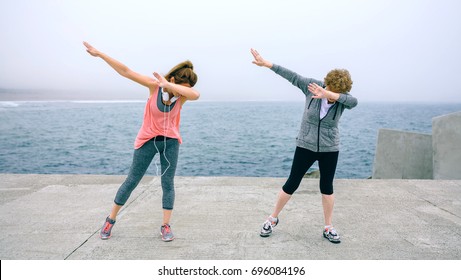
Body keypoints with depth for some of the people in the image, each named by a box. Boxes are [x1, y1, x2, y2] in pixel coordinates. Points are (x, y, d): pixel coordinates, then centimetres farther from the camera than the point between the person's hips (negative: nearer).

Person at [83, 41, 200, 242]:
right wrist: (99, 54, -13)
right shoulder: (154, 86, -14)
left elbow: (196, 95, -37)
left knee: (168, 183, 1)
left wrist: (168, 85, -40)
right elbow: (126, 72, -14)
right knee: (132, 180, 7)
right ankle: (111, 220, 24)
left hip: (171, 142, 1)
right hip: (148, 140, -1)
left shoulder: (182, 95, -13)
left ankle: (166, 226, 12)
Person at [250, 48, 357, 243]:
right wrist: (266, 63, -13)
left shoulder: (343, 98, -12)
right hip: (305, 146, -1)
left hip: (329, 149, 1)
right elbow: (292, 76, -11)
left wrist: (329, 94, -50)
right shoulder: (313, 86, -12)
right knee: (292, 184, 3)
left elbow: (354, 102, -35)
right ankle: (273, 218, 19)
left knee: (327, 187, 7)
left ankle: (328, 228, 22)